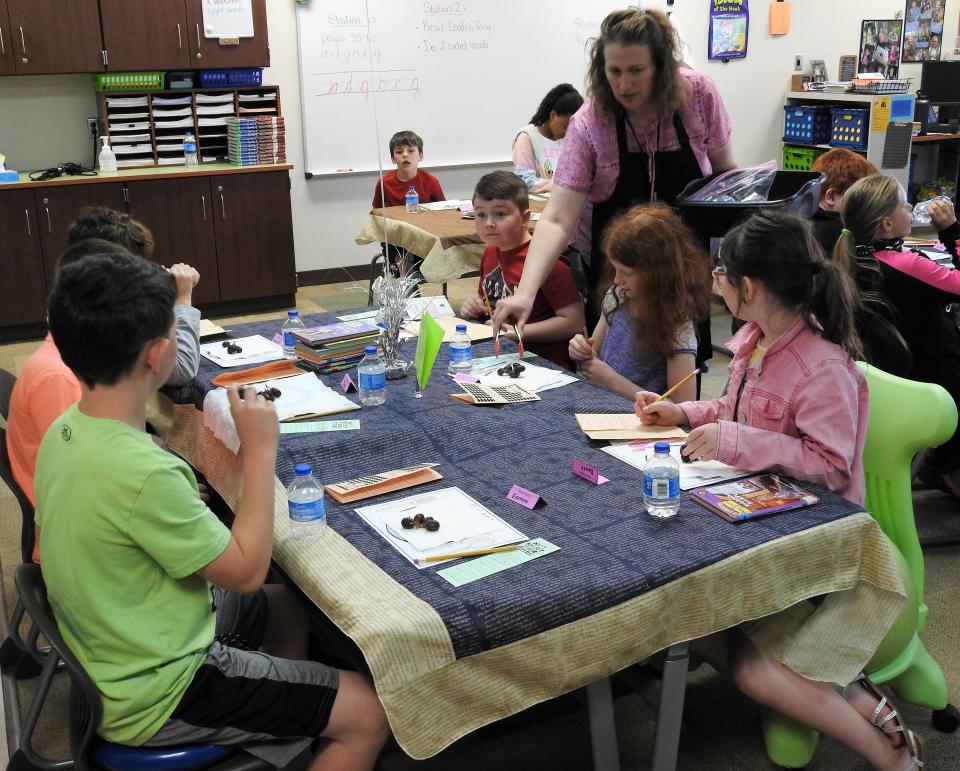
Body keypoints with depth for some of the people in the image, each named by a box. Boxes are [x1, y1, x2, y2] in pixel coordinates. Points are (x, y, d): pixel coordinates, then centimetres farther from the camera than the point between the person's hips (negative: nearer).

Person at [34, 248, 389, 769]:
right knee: (368, 717, -3)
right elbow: (246, 571, -21)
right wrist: (260, 451, -17)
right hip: (153, 697, -9)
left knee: (286, 605, 27)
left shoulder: (64, 431, -6)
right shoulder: (143, 474, -34)